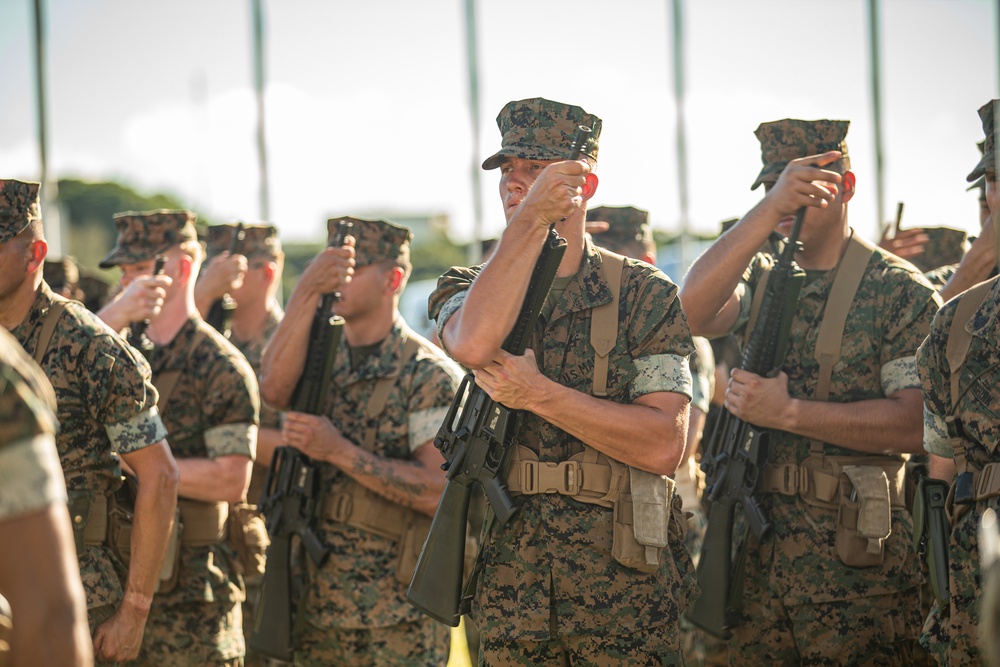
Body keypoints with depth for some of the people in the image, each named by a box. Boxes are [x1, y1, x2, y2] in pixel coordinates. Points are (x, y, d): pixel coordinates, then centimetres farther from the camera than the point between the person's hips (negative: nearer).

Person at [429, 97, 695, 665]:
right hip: (509, 585, 2)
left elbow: (665, 445, -10)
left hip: (626, 585, -2)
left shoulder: (644, 294, 1)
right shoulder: (469, 289, 8)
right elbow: (475, 344, -19)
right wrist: (531, 219, -16)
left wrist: (539, 395, -16)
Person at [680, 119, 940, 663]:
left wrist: (789, 413, -19)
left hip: (857, 563, -4)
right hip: (756, 553, 4)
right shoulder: (760, 277, 11)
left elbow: (914, 425, -12)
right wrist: (770, 209, -20)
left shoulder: (900, 290, -2)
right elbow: (693, 312, -13)